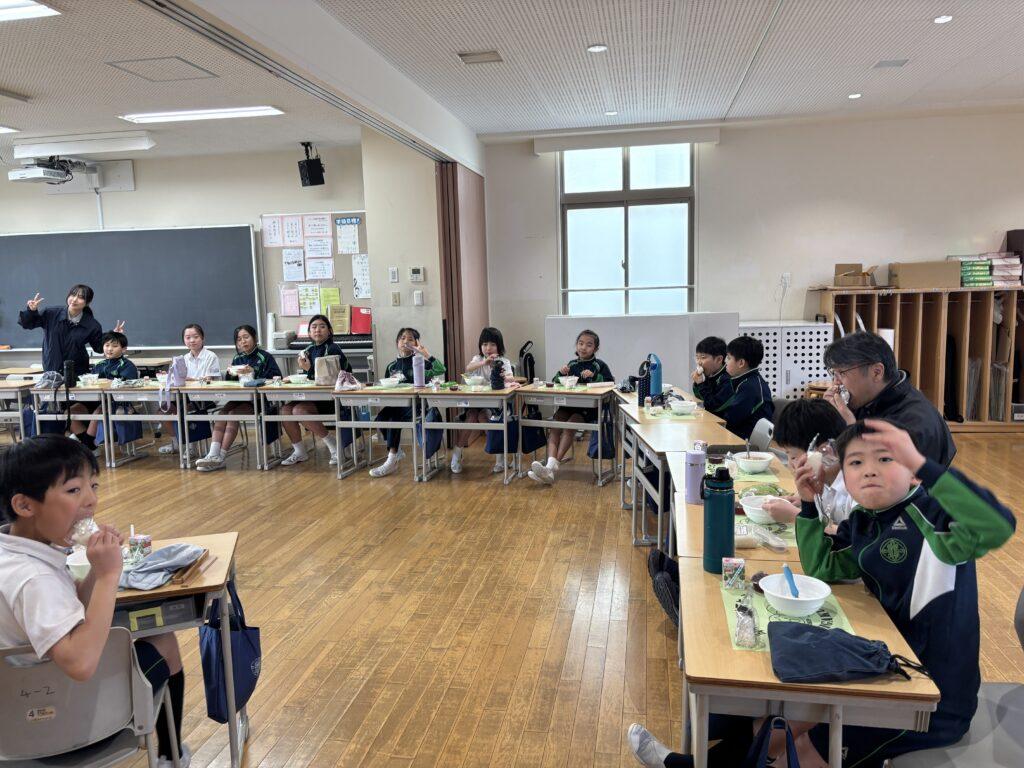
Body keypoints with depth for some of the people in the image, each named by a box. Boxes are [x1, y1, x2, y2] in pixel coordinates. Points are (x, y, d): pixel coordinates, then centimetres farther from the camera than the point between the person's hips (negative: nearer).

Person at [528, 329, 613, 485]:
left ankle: (552, 466, -34)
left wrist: (594, 376, -15)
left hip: (588, 408, -4)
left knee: (570, 425, -30)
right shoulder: (571, 365, 17)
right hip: (568, 405, 4)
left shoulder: (600, 365, 7)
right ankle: (551, 466, -38)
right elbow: (556, 385, 19)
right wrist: (561, 373, -1)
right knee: (554, 426, -23)